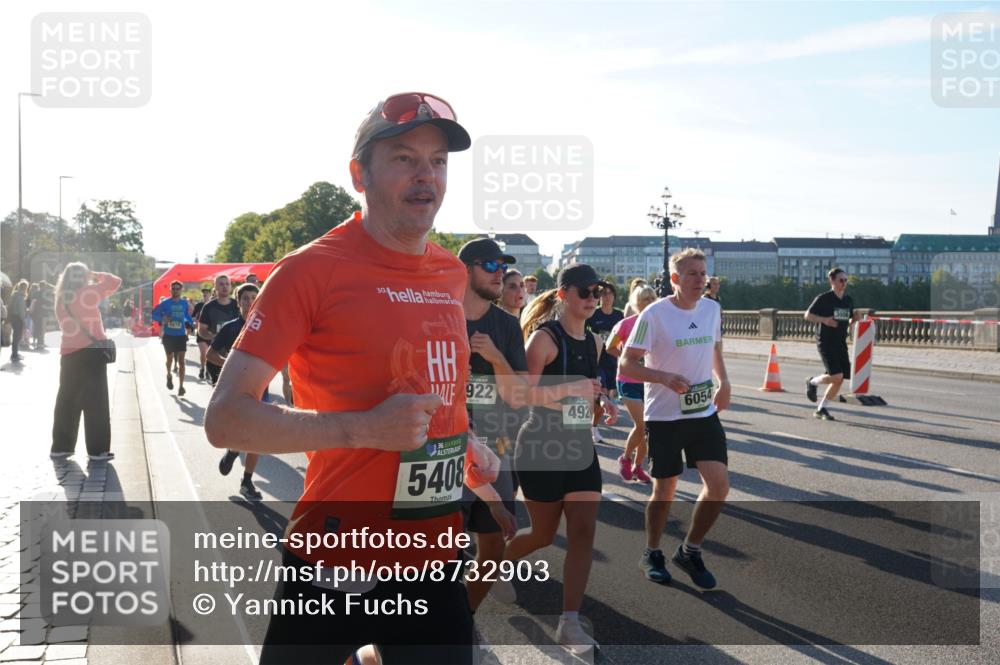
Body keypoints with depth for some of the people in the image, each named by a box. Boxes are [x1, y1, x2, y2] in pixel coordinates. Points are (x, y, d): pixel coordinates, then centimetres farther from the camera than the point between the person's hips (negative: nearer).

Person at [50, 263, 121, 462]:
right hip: (91, 353, -6)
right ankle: (97, 450, 0)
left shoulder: (61, 299, 11)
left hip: (68, 354, 6)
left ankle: (60, 447, 15)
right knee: (96, 403, -1)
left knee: (67, 401, 12)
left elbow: (68, 326, 14)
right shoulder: (86, 293, -8)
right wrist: (94, 275, 5)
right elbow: (115, 282, -5)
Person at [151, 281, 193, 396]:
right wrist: (162, 319, -21)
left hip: (181, 335, 1)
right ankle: (169, 375, 45)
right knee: (170, 358, 15)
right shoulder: (165, 303, -4)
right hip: (168, 335, -1)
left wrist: (188, 324, -2)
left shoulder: (184, 303, 3)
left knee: (181, 361, -6)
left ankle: (181, 386, -7)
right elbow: (154, 314, -3)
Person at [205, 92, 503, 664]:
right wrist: (364, 429, -25)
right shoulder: (311, 270, -13)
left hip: (437, 562, 5)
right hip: (334, 567, -5)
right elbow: (226, 418, -17)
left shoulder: (452, 275, 6)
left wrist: (467, 444, 8)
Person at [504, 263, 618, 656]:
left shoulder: (593, 341, 8)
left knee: (583, 532, -3)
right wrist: (571, 391, -30)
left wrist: (602, 400, 3)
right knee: (544, 535, 7)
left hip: (579, 447, 6)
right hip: (541, 447, -6)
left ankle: (569, 623, 3)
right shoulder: (544, 338, -14)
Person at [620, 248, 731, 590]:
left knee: (719, 484, -6)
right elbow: (627, 363, -12)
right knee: (665, 490, 6)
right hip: (664, 416, -5)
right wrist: (666, 377, -25)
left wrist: (724, 382, 9)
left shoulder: (712, 309, 4)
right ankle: (652, 554, 29)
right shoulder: (654, 314, -13)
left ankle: (690, 551, 15)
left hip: (705, 413, 5)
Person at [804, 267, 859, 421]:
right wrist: (824, 320, -19)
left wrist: (854, 320, -2)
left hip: (841, 343, 6)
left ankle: (821, 409, 15)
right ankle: (813, 382, 12)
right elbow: (807, 315, -4)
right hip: (825, 342, -6)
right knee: (836, 376, -18)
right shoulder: (823, 298, -7)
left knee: (840, 379, 1)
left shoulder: (848, 300, 11)